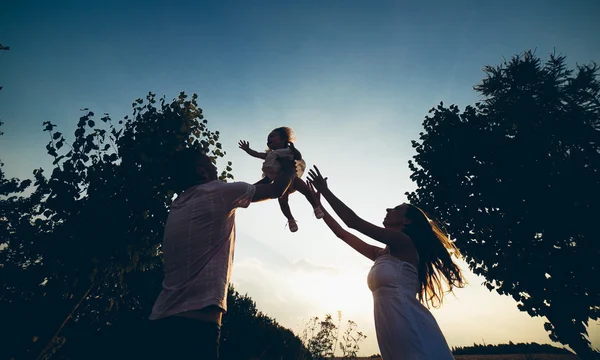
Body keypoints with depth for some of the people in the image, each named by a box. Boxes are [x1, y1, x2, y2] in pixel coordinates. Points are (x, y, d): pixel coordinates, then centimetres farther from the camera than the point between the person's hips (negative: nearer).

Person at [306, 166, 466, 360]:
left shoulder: (404, 242, -4)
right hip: (395, 337, 8)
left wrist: (325, 190, -1)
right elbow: (342, 233, 24)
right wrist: (318, 204, 24)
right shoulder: (381, 254, 19)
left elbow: (354, 222, -10)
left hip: (413, 332, -8)